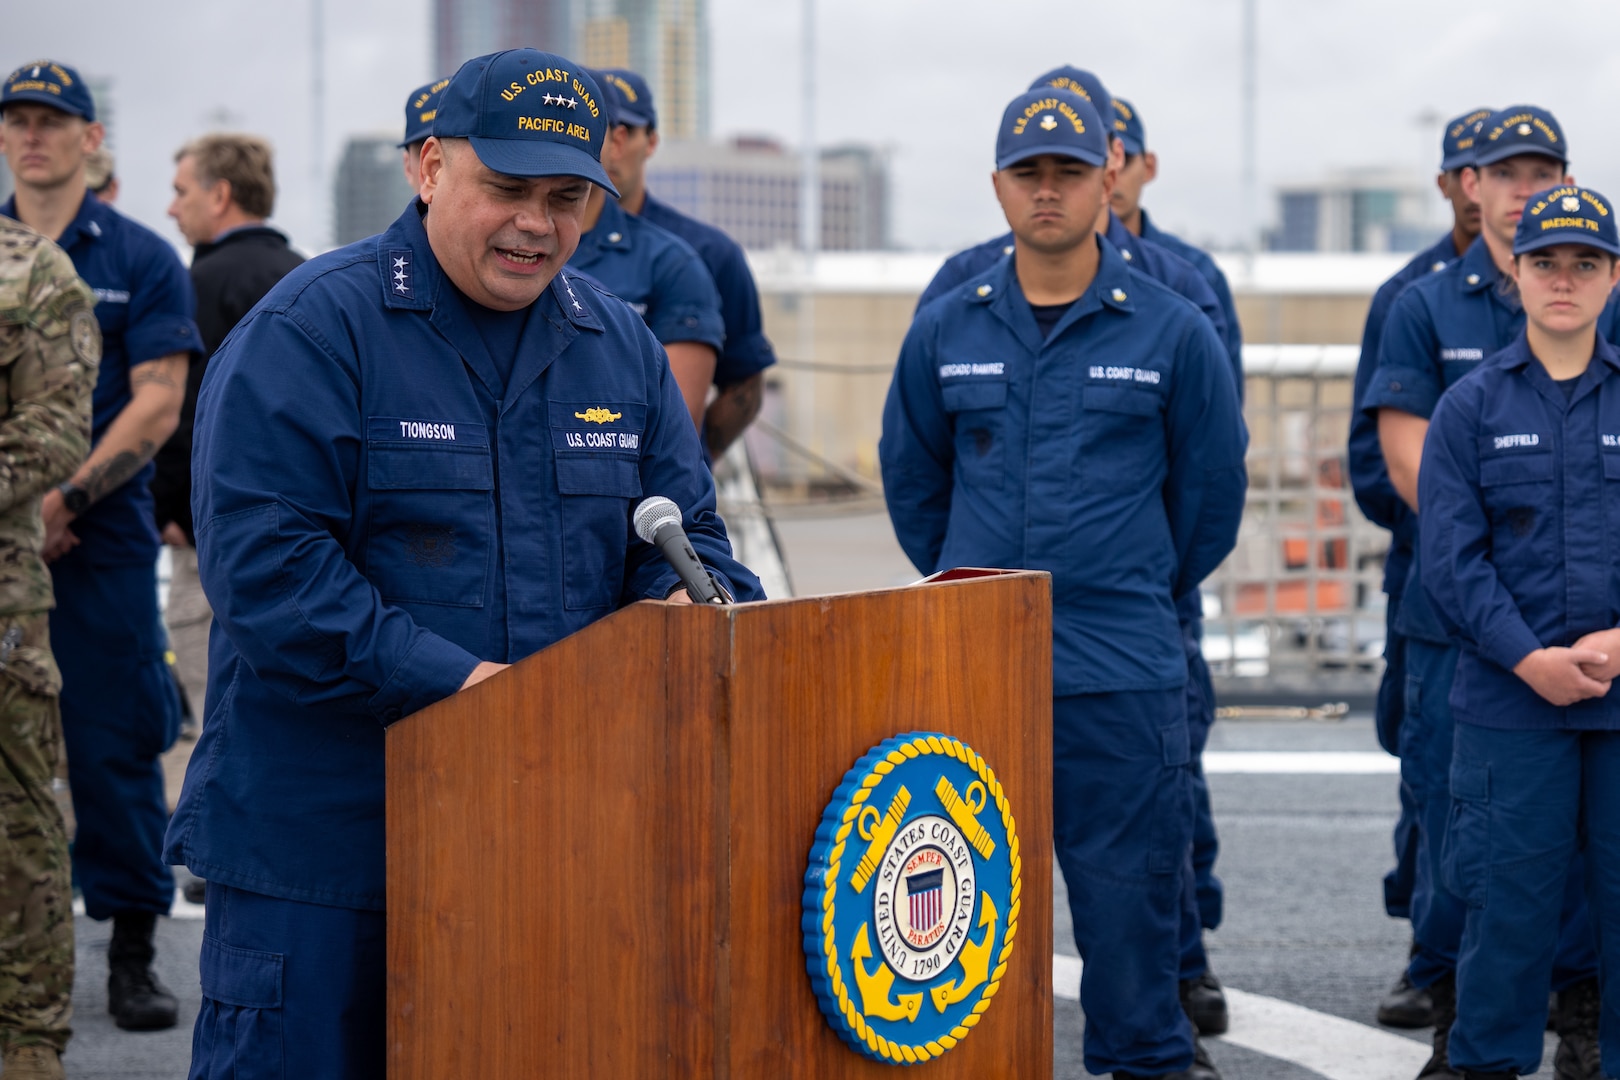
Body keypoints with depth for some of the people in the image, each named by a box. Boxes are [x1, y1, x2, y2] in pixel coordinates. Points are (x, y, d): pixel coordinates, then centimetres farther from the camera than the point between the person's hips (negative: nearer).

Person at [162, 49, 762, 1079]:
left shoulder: (622, 346, 11)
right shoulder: (311, 328, -8)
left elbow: (686, 532, 15)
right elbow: (263, 560, -16)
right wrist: (451, 679, -21)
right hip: (319, 835, -5)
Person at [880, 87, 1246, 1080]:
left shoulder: (1172, 332, -1)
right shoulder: (946, 330, 6)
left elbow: (1213, 486, 9)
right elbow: (911, 476, 19)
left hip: (1124, 671, -2)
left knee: (1127, 884, 0)